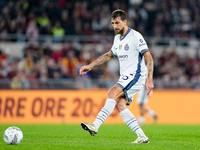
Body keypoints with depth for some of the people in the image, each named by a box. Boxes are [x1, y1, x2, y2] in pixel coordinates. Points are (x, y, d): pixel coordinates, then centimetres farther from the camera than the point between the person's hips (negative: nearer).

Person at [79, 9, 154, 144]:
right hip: (125, 77, 8)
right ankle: (142, 136, -6)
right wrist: (90, 66, 25)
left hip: (136, 75, -8)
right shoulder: (117, 38, 15)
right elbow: (109, 55, 32)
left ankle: (96, 126, -37)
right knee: (120, 104, -9)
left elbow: (149, 58, -15)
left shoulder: (135, 36, -10)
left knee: (113, 92, -25)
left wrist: (149, 78, -26)